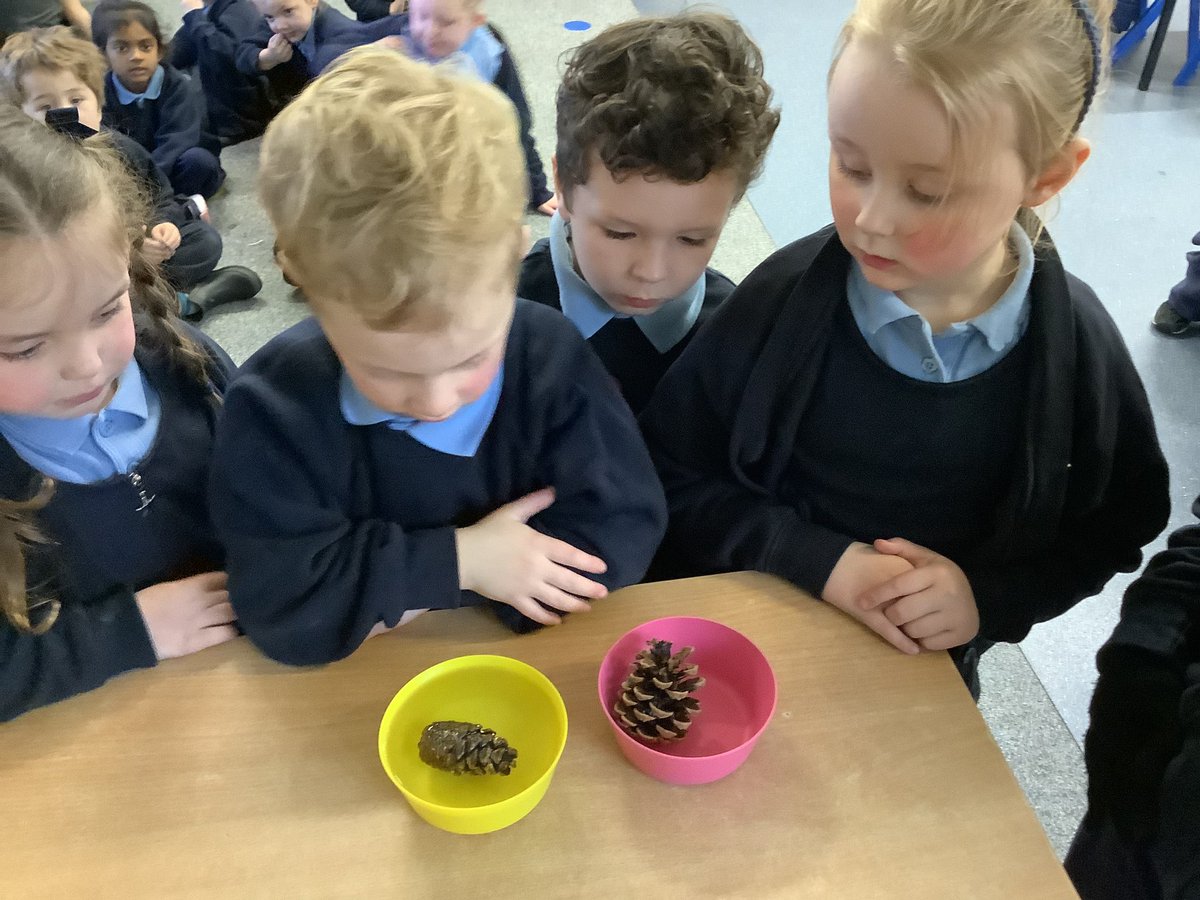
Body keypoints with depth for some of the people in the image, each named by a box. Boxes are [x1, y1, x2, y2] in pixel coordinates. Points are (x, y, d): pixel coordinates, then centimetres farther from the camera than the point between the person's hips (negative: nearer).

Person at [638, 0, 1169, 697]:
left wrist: (990, 597, -20)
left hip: (928, 670, 2)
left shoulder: (1076, 342, -18)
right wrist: (820, 561, -25)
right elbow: (673, 475, -15)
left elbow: (1115, 524, -4)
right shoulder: (784, 299, -23)